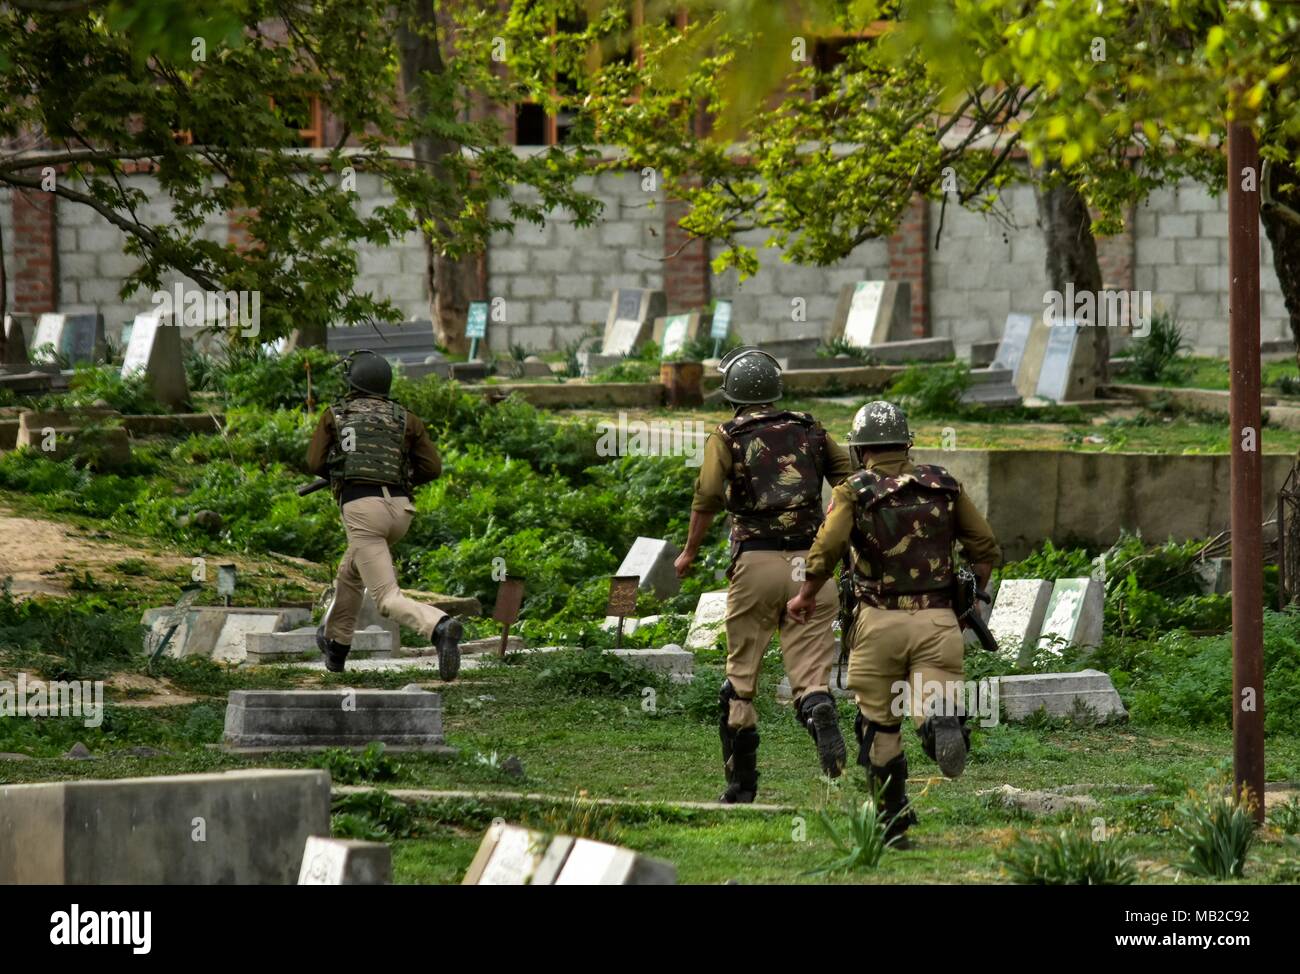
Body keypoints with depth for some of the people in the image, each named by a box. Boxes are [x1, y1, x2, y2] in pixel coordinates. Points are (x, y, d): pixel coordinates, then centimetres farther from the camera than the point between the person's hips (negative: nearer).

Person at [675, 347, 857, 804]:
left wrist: (690, 552, 2)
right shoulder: (810, 431, 12)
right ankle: (822, 718, -33)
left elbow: (707, 496, -9)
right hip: (810, 561, 2)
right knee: (809, 672, 1)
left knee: (741, 675, 12)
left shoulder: (728, 437, 4)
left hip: (756, 561, -2)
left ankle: (741, 780, 16)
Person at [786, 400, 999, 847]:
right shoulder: (943, 485, 8)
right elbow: (985, 548, 9)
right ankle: (944, 724, -42)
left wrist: (806, 596, 0)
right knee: (934, 715, -5)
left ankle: (894, 824, 20)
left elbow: (827, 548, -16)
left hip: (880, 622, -1)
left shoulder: (854, 492, -2)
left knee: (879, 726, 15)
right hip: (937, 621, 1)